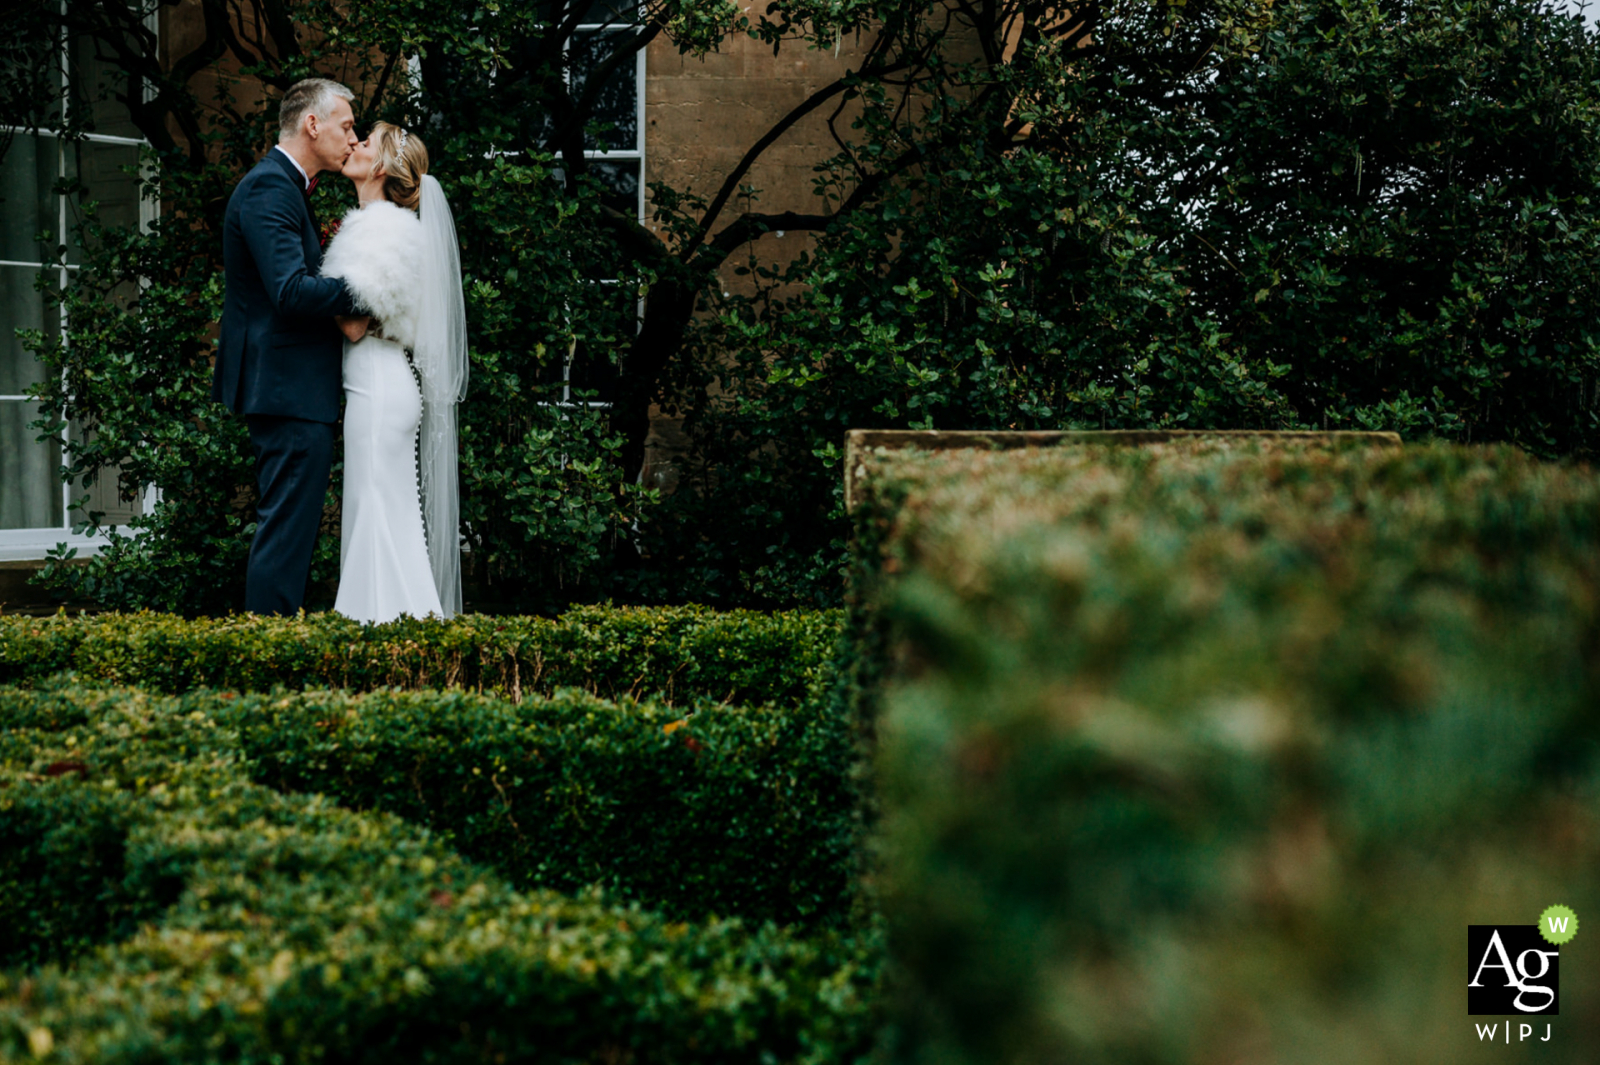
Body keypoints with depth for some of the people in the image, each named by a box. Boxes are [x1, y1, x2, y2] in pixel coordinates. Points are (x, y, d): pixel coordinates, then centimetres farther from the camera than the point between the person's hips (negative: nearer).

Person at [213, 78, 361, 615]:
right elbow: (292, 290, -25)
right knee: (287, 527, -9)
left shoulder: (285, 187, 19)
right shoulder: (269, 188, -14)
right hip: (290, 389, -11)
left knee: (288, 526, 14)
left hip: (286, 388, 11)